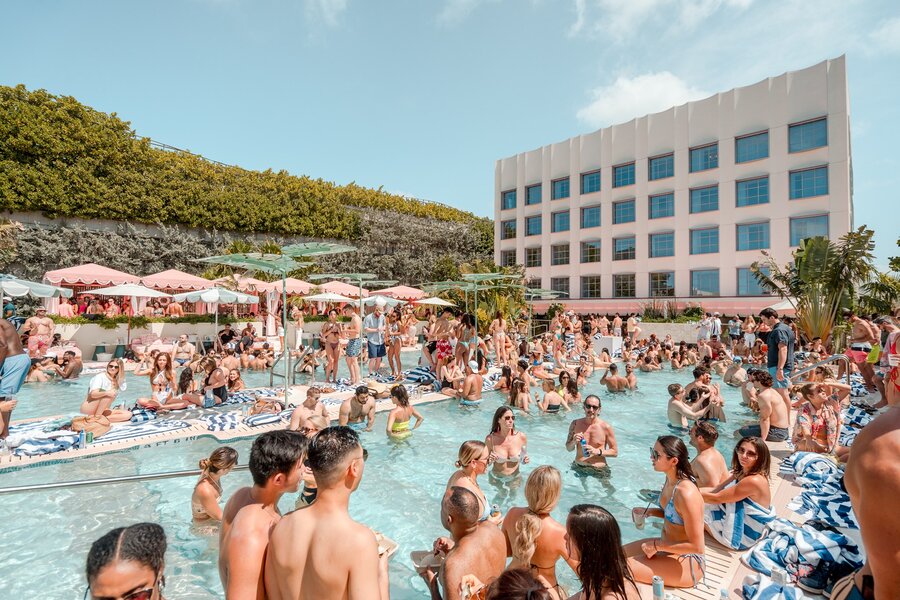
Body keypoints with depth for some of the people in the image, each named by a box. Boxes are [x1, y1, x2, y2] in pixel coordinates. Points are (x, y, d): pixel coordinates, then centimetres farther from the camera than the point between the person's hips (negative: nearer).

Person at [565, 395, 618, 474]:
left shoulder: (606, 427, -8)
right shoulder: (575, 424, -1)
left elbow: (615, 452, 0)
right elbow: (569, 448, 8)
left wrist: (598, 451, -15)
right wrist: (573, 442, -13)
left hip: (599, 469, -2)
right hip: (578, 467, 2)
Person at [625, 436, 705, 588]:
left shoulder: (686, 494, -31)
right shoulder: (670, 480, -4)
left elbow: (697, 546, -26)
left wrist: (657, 545, -21)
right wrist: (648, 512, 0)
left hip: (687, 561, -9)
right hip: (665, 545, 9)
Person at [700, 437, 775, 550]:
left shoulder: (754, 481, -29)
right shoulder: (741, 473, -1)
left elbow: (717, 498, -24)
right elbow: (716, 489, 1)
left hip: (741, 536, -8)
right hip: (734, 520, 8)